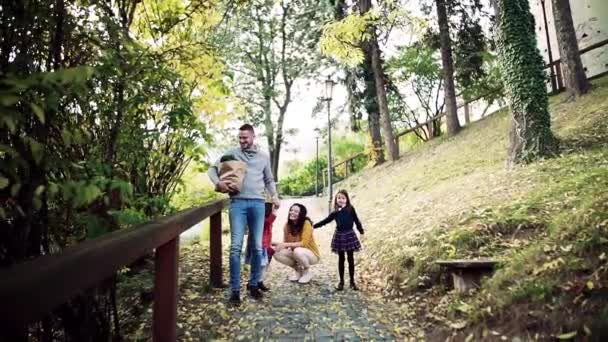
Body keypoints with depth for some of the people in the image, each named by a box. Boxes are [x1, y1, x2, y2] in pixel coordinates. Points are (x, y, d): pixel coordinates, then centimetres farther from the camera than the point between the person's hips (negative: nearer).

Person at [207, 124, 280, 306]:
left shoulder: (264, 156, 14)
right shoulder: (232, 153, 7)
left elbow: (269, 180, 21)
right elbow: (213, 168, 9)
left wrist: (274, 195, 4)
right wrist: (218, 183, -11)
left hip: (258, 203, 2)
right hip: (238, 202, -2)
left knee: (257, 247, 6)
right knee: (236, 246, -6)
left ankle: (254, 284, 21)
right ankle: (235, 289, 3)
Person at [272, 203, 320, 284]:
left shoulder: (306, 223, -23)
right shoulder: (287, 225, -7)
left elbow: (304, 243, -29)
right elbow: (285, 244, -2)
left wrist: (286, 244, -33)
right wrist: (278, 244, -22)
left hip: (312, 255, -5)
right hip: (295, 253, 5)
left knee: (297, 250, -36)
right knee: (277, 253, -17)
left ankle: (307, 272, -6)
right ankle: (298, 270, 6)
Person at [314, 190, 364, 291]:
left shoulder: (351, 209, -6)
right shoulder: (335, 212, 0)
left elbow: (356, 220, 0)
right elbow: (326, 220, 6)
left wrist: (361, 231, 0)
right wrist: (314, 226, 4)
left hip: (349, 235, -2)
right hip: (339, 236, 2)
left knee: (351, 259, 7)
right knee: (341, 259, 10)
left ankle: (352, 281, 19)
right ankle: (341, 281, 21)